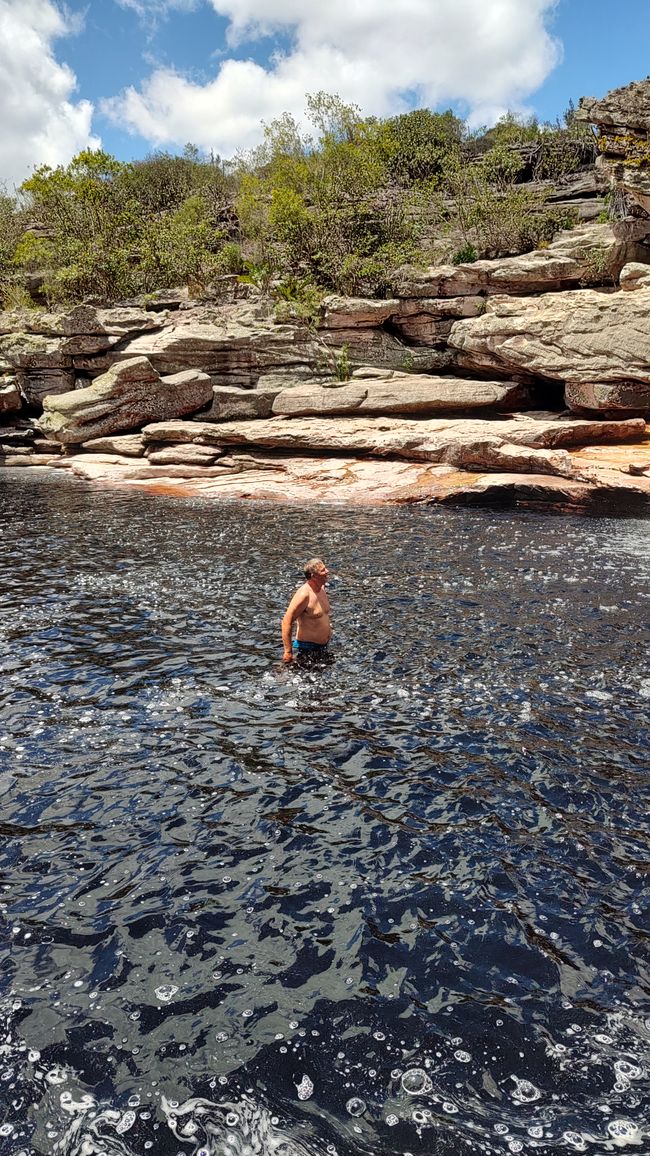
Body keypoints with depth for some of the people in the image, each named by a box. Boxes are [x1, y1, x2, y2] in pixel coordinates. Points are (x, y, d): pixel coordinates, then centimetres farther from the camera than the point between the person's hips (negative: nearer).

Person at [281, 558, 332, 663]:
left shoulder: (322, 588, 5)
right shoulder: (304, 594, -22)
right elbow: (287, 621, -25)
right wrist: (288, 652, -26)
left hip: (323, 647, 9)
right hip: (306, 649, -8)